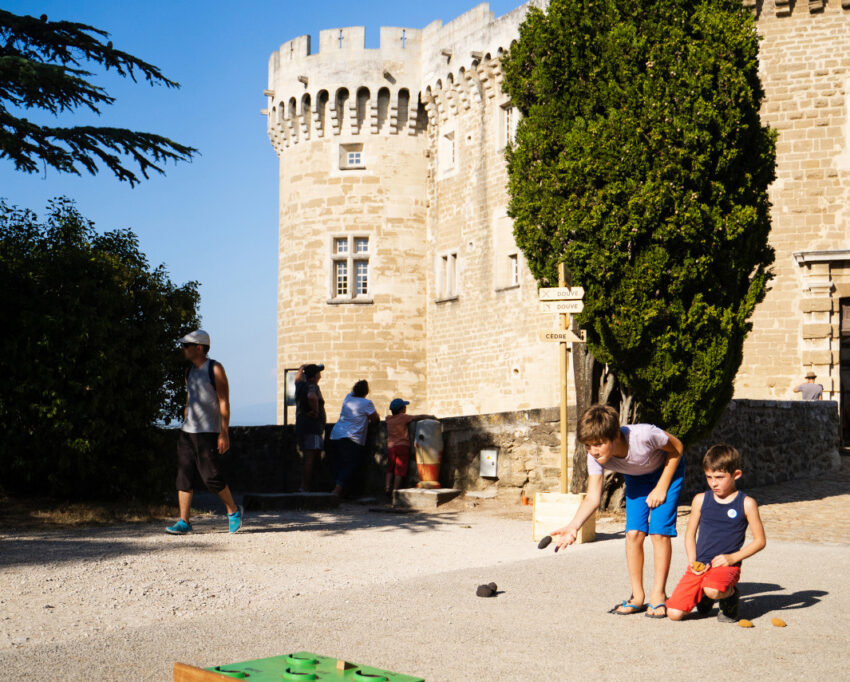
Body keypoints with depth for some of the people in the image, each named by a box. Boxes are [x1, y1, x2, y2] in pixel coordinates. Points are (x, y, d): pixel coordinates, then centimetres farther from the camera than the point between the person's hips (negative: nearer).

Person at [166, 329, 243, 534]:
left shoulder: (215, 369, -5)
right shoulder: (190, 372, 15)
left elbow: (224, 403, -9)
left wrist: (224, 433, -15)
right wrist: (184, 430, 17)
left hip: (208, 433, -7)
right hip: (187, 432, 7)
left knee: (211, 477, -7)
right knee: (184, 476, 0)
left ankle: (234, 511, 12)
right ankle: (184, 522, 2)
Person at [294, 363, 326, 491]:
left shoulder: (300, 385, 14)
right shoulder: (313, 387, -10)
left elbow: (301, 369, 35)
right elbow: (311, 396, -34)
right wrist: (316, 411, -22)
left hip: (300, 427, 9)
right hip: (312, 427, -9)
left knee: (308, 460, 13)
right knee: (310, 460, -11)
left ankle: (304, 487, 11)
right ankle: (304, 488, -16)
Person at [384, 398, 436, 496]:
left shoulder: (388, 419, 7)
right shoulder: (403, 417, -7)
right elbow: (419, 417, -5)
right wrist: (431, 416, 8)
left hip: (390, 446, 5)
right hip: (402, 446, -5)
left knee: (390, 469, 14)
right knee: (400, 470, -2)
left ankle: (388, 487, 4)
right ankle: (395, 490, -5)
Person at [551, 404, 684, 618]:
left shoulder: (643, 435, -40)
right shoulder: (595, 458, -28)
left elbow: (676, 448, -20)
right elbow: (593, 497, -30)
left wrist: (661, 488, -19)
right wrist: (574, 526, -47)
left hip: (667, 470, -4)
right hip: (637, 478, 4)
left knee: (659, 532, -14)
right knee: (633, 533, -8)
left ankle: (658, 595, -2)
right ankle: (637, 596, 5)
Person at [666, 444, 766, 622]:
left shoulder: (746, 503, -1)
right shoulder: (701, 500, 7)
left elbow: (760, 540, 1)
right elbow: (690, 533, 16)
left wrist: (732, 557, -11)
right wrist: (692, 561, -1)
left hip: (727, 566, -3)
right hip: (700, 565, 3)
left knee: (712, 590, -38)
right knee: (673, 613, -12)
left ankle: (730, 594, 0)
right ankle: (703, 598, 20)